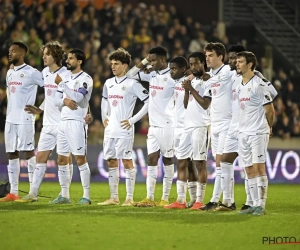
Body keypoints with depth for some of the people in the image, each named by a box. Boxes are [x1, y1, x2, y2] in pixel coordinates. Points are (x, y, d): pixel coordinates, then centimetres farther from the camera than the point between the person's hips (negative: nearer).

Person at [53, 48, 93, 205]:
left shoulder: (85, 79, -7)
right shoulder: (66, 78, 16)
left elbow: (77, 97, -21)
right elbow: (57, 100, 14)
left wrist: (61, 84, -16)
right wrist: (66, 100, -7)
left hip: (76, 123, -8)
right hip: (63, 121, 8)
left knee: (80, 159, -7)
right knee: (61, 160, 8)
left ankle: (86, 196, -4)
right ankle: (64, 196, 15)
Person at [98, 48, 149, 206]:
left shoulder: (132, 84, -7)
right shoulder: (108, 83, 13)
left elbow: (149, 102, -10)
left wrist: (133, 120, -11)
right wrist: (104, 117, 16)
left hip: (124, 131, -7)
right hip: (110, 130, 7)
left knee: (127, 162, -5)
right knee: (111, 162, 9)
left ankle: (129, 198, -2)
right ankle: (114, 197, 15)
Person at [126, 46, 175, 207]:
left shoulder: (172, 77, -11)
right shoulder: (152, 75, 10)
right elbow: (131, 75, 18)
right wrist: (144, 62, 8)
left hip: (167, 126, -7)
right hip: (153, 126, 7)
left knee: (167, 160, 2)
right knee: (151, 160, 3)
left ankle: (165, 198, 6)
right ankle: (149, 198, 3)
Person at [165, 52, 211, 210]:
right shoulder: (192, 82, 19)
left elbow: (205, 104, -14)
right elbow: (186, 105, 17)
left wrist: (192, 89, -11)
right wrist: (186, 90, 2)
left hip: (200, 126, -9)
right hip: (187, 126, 9)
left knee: (199, 163, -7)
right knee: (181, 162, 7)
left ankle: (199, 201, -5)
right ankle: (180, 200, 10)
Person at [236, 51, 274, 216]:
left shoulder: (259, 85, -11)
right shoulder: (239, 86, 12)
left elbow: (270, 110, -6)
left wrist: (267, 128, 7)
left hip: (258, 133, -8)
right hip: (243, 133, 8)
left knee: (259, 167, -9)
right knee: (249, 170, 7)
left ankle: (261, 205, -8)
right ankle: (255, 204, 11)